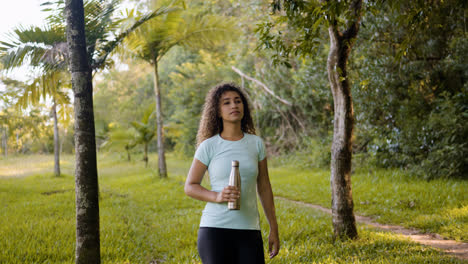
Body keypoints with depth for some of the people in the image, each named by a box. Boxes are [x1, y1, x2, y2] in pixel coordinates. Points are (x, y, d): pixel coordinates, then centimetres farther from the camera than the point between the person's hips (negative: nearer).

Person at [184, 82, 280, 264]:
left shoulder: (256, 143, 7)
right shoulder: (208, 146, -2)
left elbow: (264, 188, 11)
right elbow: (190, 187, 2)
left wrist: (274, 230, 11)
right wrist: (217, 197, -17)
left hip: (249, 231, 3)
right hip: (215, 229, -2)